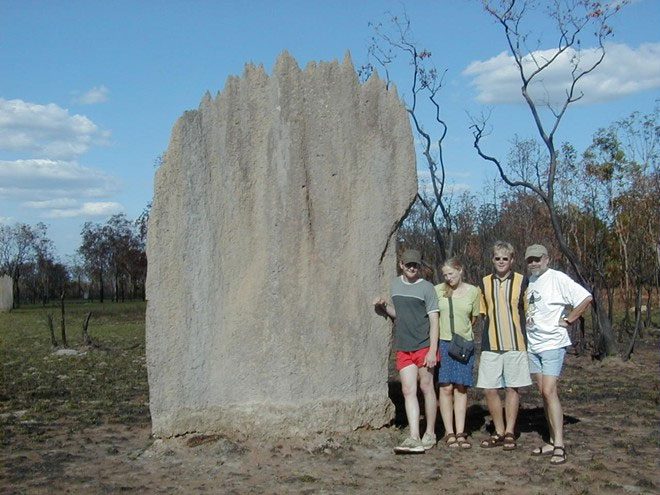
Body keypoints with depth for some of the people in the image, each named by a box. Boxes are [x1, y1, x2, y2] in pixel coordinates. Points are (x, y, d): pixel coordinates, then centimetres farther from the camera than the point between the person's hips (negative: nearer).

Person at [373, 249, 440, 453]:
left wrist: (432, 350, -14)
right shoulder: (394, 284, 11)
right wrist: (383, 306, 3)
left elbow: (434, 321, -6)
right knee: (408, 391, -3)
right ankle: (414, 438, -5)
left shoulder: (426, 287, -3)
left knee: (426, 388, 4)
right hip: (403, 348, 4)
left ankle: (430, 435, 15)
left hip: (424, 346, -4)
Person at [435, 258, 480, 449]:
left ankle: (460, 433, 7)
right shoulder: (438, 291, 1)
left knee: (461, 388, 3)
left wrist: (461, 331, 9)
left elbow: (474, 318, 11)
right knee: (446, 388, -1)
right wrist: (445, 329, 5)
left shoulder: (473, 292, 2)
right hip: (443, 342, -1)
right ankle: (449, 432, 5)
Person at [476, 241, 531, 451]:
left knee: (512, 388, 4)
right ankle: (499, 432, 16)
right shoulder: (485, 283, 7)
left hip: (515, 344, -2)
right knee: (489, 389, 2)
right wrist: (485, 339, 9)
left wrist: (528, 341, 0)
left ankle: (510, 433, 16)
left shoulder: (522, 282, -1)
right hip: (490, 346, 3)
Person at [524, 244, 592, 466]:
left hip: (553, 343, -7)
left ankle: (559, 446, -11)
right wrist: (524, 324, 11)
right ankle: (553, 441, 16)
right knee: (544, 393, 9)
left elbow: (586, 298, -17)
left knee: (549, 391, -14)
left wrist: (568, 320, -14)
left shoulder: (557, 279, -11)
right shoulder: (528, 281, 10)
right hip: (532, 345, 7)